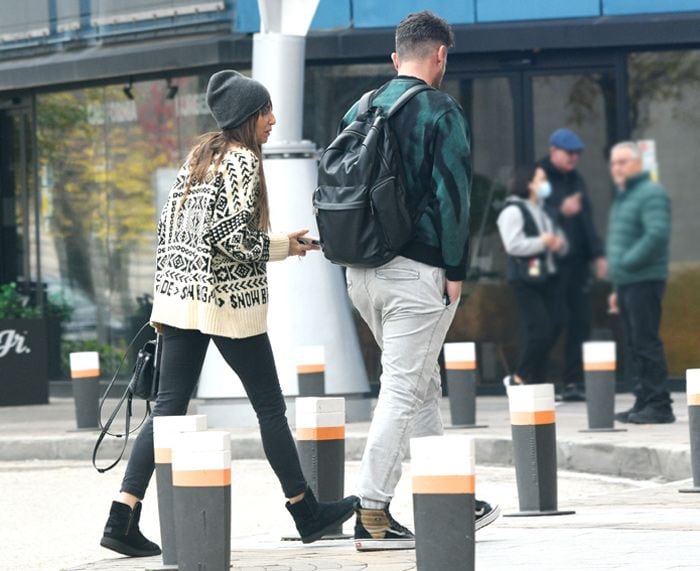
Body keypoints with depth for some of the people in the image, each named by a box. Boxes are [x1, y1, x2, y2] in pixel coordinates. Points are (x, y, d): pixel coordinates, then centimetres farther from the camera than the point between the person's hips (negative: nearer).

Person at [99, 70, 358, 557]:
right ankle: (306, 512, 16)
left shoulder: (199, 158, 14)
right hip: (229, 302, -8)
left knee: (169, 407, 2)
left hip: (182, 297, 8)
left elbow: (169, 225, 16)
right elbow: (231, 233, -20)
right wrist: (282, 247, -7)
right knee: (270, 406, 5)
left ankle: (123, 516, -9)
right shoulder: (243, 161, -11)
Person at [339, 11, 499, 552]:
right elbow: (452, 194, -14)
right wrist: (456, 270, -10)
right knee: (403, 391, -4)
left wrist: (357, 251, 17)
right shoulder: (441, 111, -8)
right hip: (417, 270, -7)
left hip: (363, 273, 7)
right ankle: (372, 515, -7)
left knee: (422, 385, 18)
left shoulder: (357, 111, 12)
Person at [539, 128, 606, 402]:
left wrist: (598, 253, 15)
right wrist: (561, 211, -27)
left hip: (576, 262, 7)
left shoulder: (575, 180, 18)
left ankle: (574, 383, 7)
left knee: (579, 323, 4)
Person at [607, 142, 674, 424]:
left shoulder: (650, 194, -10)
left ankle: (659, 405, -10)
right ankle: (644, 401, 15)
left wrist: (627, 262, -18)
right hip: (626, 283, 10)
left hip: (645, 281, -10)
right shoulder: (623, 197, 21)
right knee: (634, 346, 10)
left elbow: (657, 235, -23)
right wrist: (617, 288, 24)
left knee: (646, 344, -11)